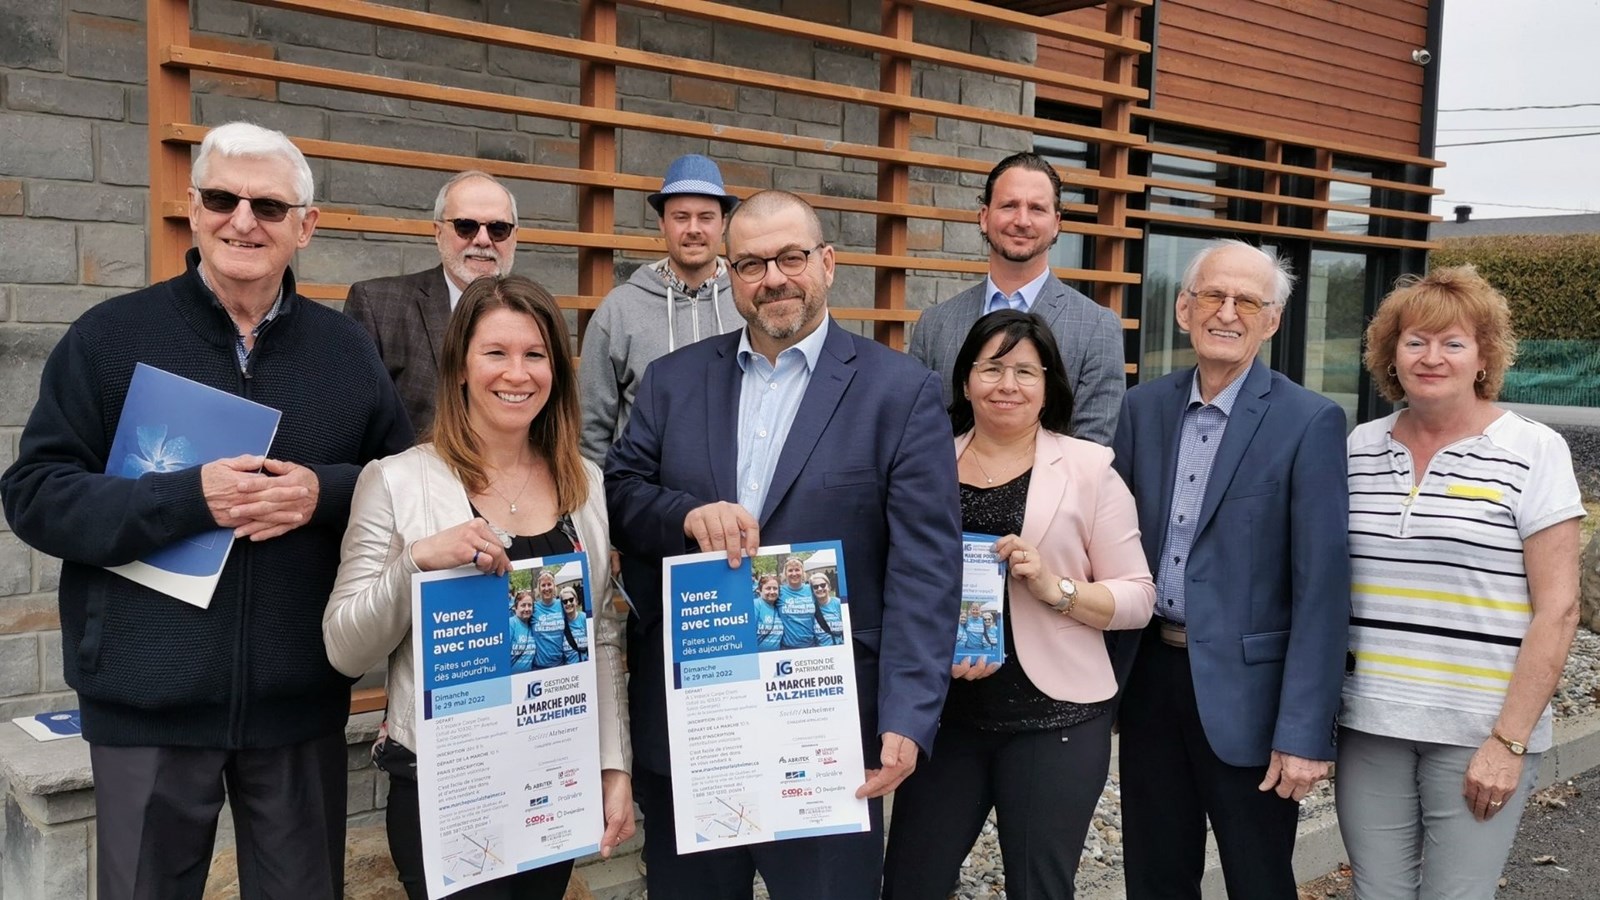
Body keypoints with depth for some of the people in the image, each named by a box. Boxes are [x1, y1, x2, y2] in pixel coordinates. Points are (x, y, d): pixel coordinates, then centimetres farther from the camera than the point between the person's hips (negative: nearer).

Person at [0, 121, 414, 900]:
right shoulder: (109, 336, -2)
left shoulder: (345, 348, 6)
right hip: (148, 701, -2)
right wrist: (188, 499, -20)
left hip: (301, 699, 2)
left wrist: (326, 493, -13)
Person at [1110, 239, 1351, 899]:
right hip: (1149, 675, 4)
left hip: (1244, 690, -4)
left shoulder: (1309, 422, -10)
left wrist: (1304, 734, -16)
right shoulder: (1143, 407, 5)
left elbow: (1321, 588, -13)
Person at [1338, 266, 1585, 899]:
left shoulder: (1533, 452, -5)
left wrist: (1509, 740, -12)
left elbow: (1557, 609, -7)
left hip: (1478, 730, -3)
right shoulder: (1360, 447, 6)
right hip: (1367, 723, 3)